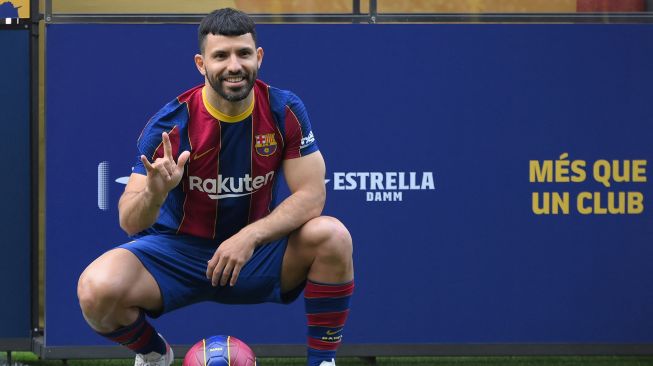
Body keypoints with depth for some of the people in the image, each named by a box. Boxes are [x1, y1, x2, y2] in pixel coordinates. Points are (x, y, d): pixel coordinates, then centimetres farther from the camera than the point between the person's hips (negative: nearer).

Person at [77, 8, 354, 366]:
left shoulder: (284, 111, -11)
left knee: (332, 236, -26)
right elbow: (130, 223, -20)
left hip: (255, 249, 1)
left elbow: (311, 195, -14)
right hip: (177, 251, -1)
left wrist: (250, 236, -29)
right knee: (97, 290, -29)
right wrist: (154, 193, -44)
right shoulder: (169, 124, -18)